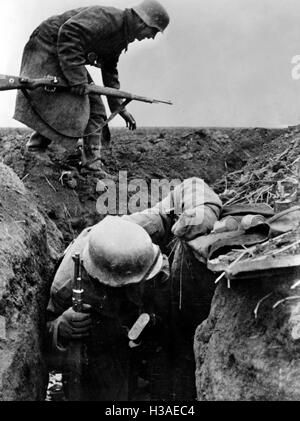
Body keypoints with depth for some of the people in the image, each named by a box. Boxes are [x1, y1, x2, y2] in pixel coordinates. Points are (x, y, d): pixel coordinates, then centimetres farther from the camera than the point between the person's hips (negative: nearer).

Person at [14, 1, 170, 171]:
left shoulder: (120, 39, 10)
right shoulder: (109, 17, -22)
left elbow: (110, 72, 18)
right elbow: (69, 32, -33)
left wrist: (120, 107, 16)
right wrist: (76, 77, -34)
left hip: (71, 58, 10)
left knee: (95, 108, 3)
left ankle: (93, 163, 5)